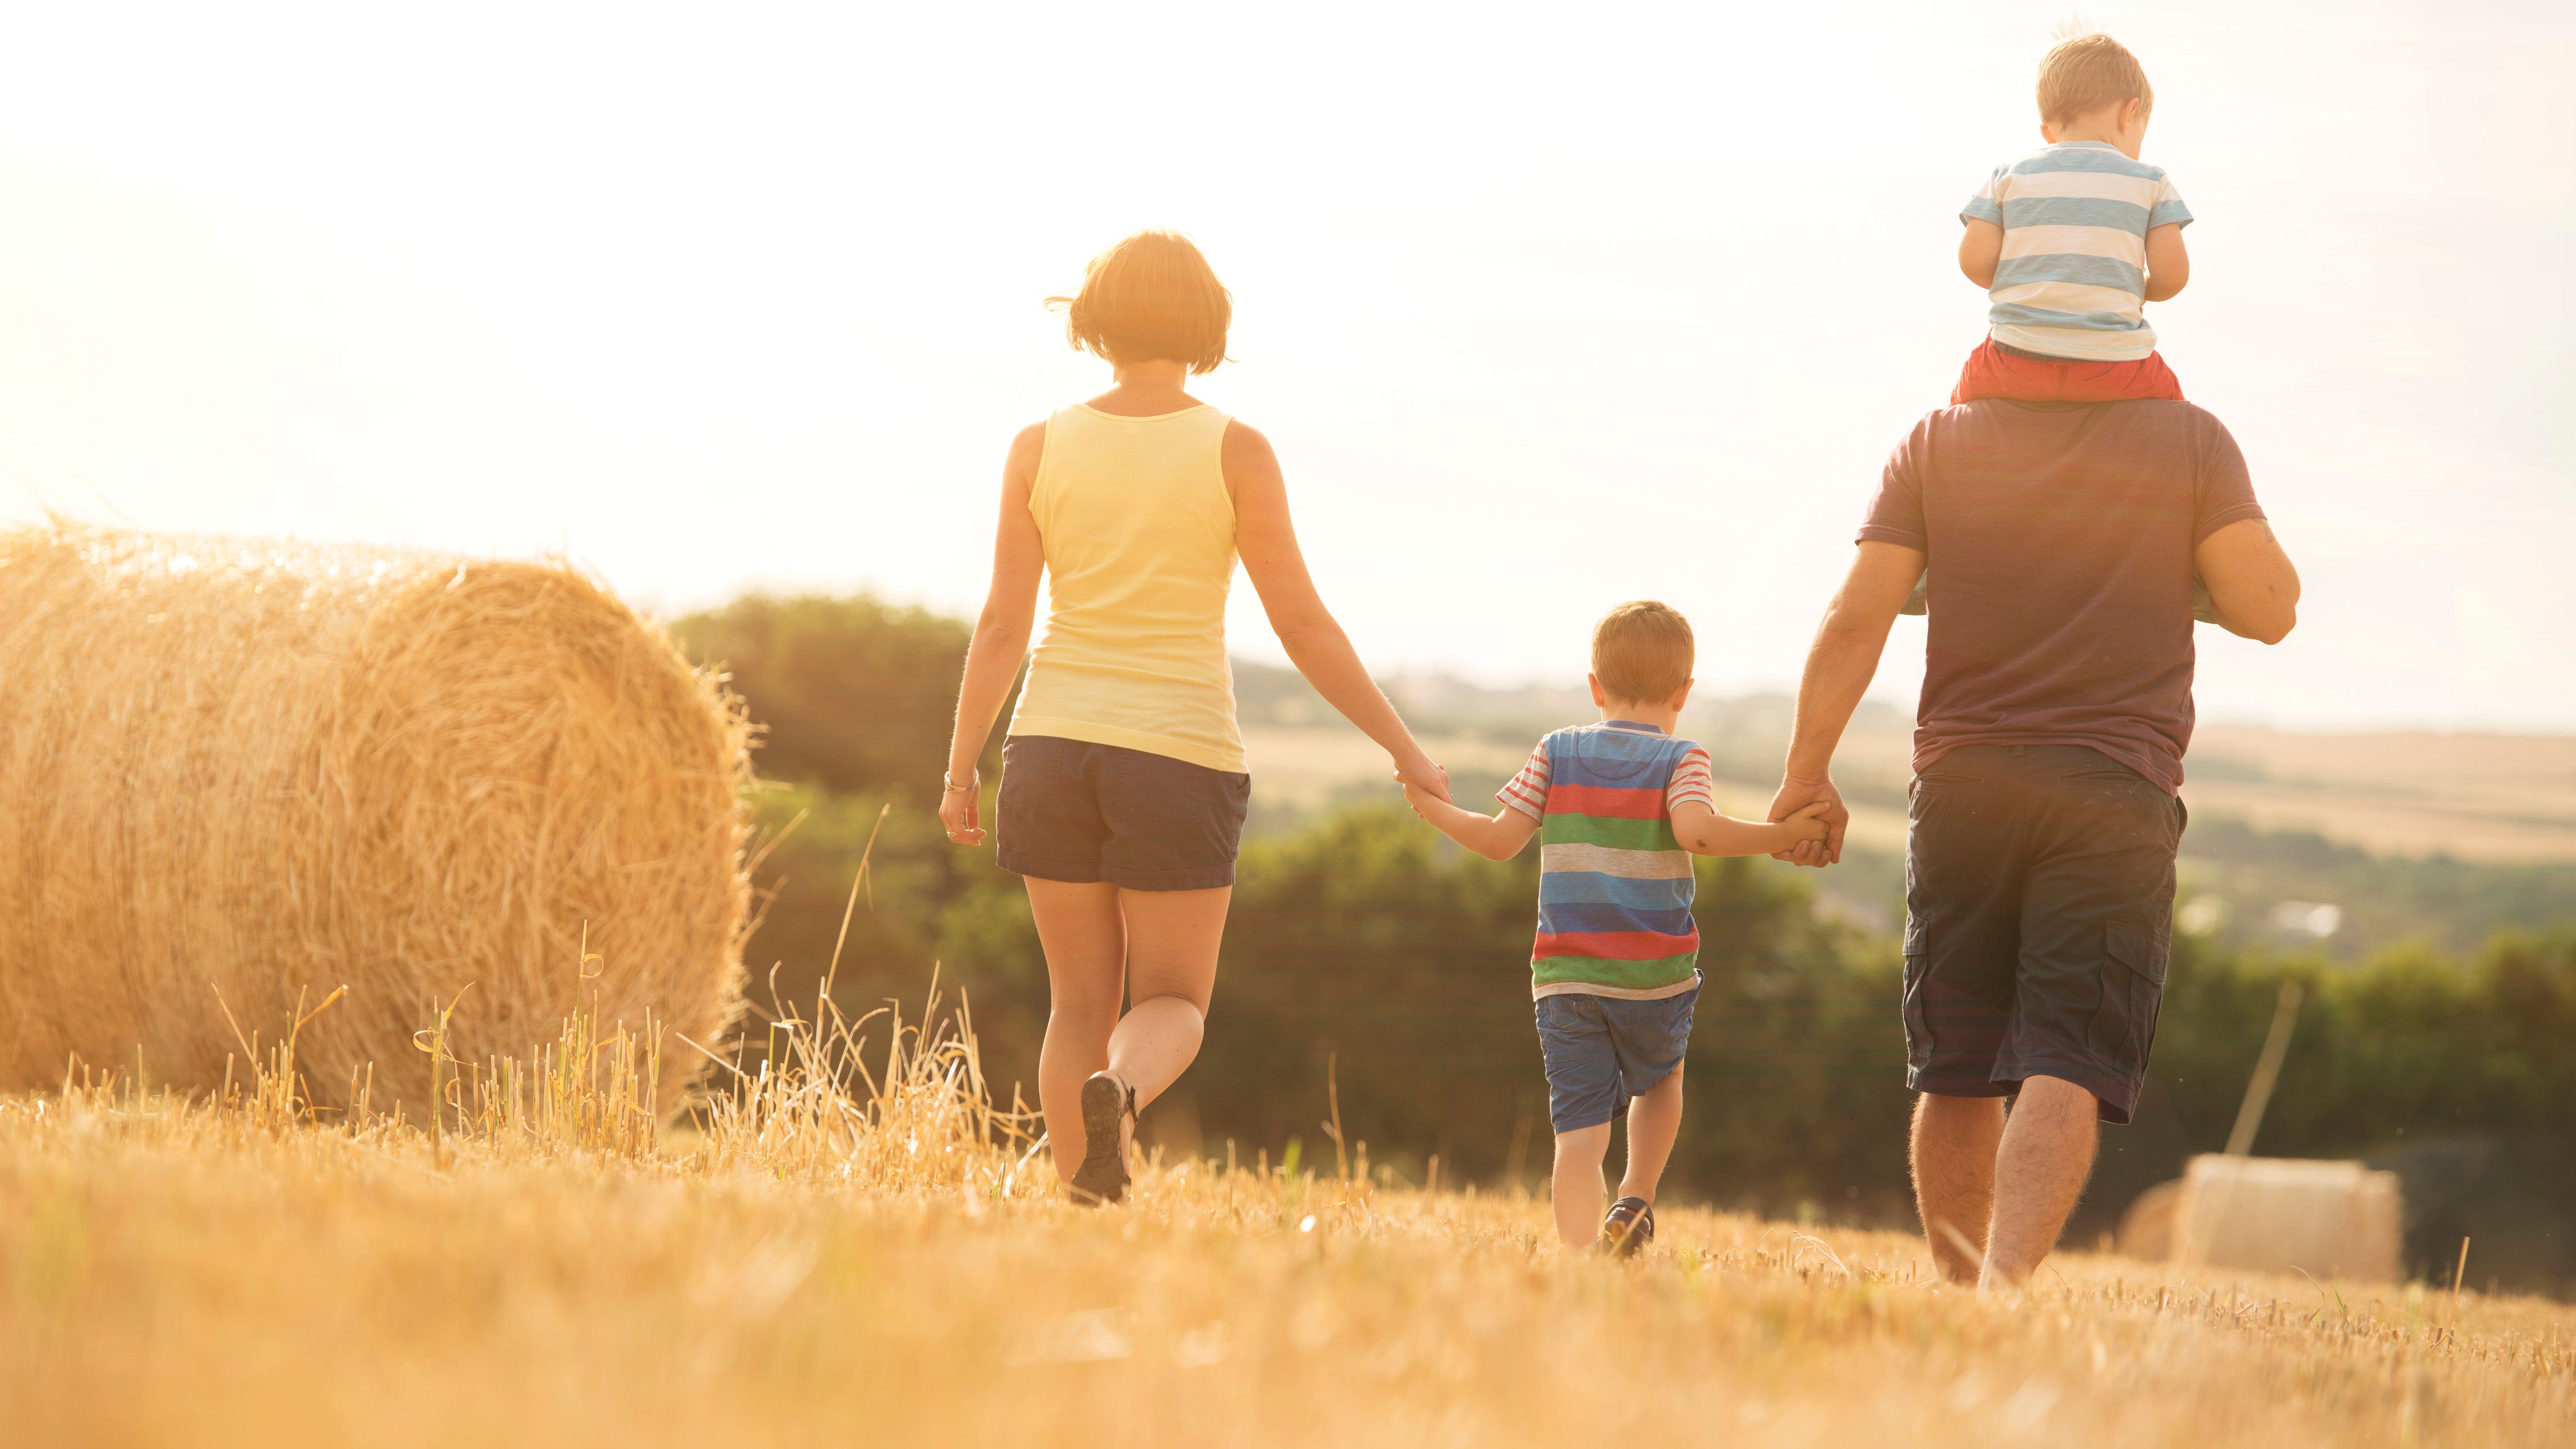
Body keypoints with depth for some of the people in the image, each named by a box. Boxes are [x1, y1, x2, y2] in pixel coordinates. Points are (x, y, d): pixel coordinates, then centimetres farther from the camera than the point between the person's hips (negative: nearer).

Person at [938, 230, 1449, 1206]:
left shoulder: (1041, 448, -1)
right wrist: (1404, 750, 2)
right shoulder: (1235, 451, -6)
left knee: (1080, 1001, 13)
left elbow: (1002, 624, -2)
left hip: (1055, 747, 2)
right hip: (1180, 757, -2)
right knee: (1172, 1006, 8)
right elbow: (1302, 625, -7)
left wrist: (961, 767, 7)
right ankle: (1117, 1093, -27)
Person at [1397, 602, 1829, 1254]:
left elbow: (1499, 840, 4)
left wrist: (1430, 807, 20)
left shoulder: (1558, 753, 7)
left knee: (1579, 1129, -3)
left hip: (1565, 978, 1)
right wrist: (1786, 833, -14)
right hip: (1656, 976, -1)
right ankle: (1636, 1202, 16)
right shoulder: (1679, 759, -2)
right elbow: (1696, 831, -20)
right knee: (1661, 1081, 28)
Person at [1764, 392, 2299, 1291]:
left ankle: (1961, 1296, 18)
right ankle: (2004, 1284, -26)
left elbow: (1856, 618, -1)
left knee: (1957, 1074, 12)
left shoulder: (1936, 443, 3)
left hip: (1961, 785, 2)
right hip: (2114, 793, -2)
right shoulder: (2192, 442, -1)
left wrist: (1806, 774, 6)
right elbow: (2267, 609, -4)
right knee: (2067, 1068, -7)